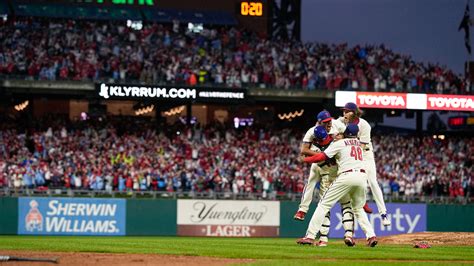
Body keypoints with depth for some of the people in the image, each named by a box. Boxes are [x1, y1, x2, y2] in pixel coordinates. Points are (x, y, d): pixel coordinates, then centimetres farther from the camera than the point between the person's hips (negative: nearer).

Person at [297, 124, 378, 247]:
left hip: (347, 175, -5)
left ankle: (310, 236, -8)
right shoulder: (359, 143, 23)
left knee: (324, 204, -1)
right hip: (362, 176, 5)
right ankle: (371, 236, 5)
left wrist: (304, 159, 15)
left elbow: (321, 157, 1)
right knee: (358, 208, 23)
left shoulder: (339, 143, 6)